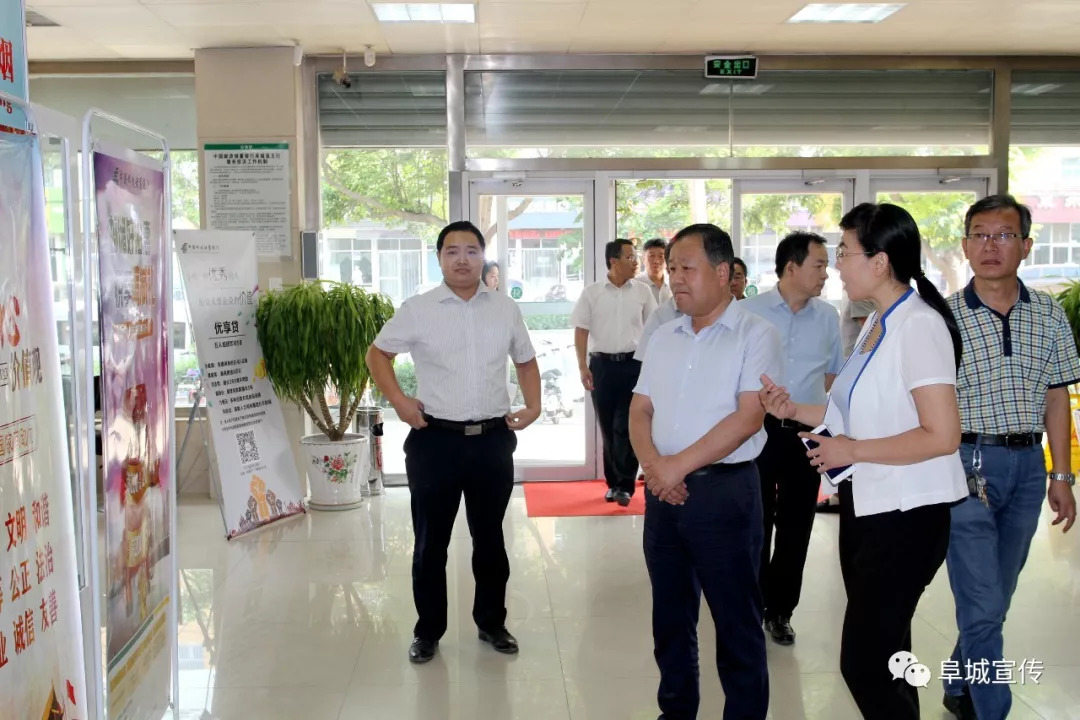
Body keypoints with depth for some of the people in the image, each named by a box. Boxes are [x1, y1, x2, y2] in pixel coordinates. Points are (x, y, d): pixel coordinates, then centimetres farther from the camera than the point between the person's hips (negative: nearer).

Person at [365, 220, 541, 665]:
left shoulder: (506, 310, 5)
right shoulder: (417, 310, -3)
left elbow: (526, 361, 17)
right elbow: (377, 353, 7)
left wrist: (533, 405, 4)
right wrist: (398, 400, -4)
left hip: (493, 439, 2)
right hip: (435, 440, -2)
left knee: (490, 538, 14)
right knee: (431, 542, 8)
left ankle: (492, 623, 31)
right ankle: (428, 630, 24)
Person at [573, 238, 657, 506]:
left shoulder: (642, 292, 4)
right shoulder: (592, 293, 1)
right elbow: (581, 331, 2)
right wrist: (583, 367, -5)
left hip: (634, 364, 0)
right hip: (602, 364, 0)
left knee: (627, 426, -3)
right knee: (607, 427, 8)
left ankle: (625, 485, 3)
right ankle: (614, 482, 19)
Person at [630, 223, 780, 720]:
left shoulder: (755, 335, -7)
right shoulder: (663, 337, 11)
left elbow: (748, 417, -16)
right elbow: (640, 410, 10)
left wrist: (678, 465, -16)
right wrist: (653, 465, -9)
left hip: (724, 491, -6)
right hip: (663, 492, 6)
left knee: (736, 623, 4)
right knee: (670, 615, 17)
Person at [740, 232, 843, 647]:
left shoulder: (828, 317, 4)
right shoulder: (750, 312, -5)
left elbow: (833, 375, 14)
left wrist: (809, 411, 4)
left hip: (807, 433, 3)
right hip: (759, 429, -3)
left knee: (795, 527, 10)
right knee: (757, 524, 4)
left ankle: (779, 610, 24)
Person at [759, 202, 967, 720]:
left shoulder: (919, 326, -18)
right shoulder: (877, 323, 10)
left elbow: (942, 436, -24)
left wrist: (852, 451, -19)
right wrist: (795, 412, 5)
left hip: (905, 515, -9)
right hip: (865, 506, 10)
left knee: (863, 662, -6)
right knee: (883, 654, 19)